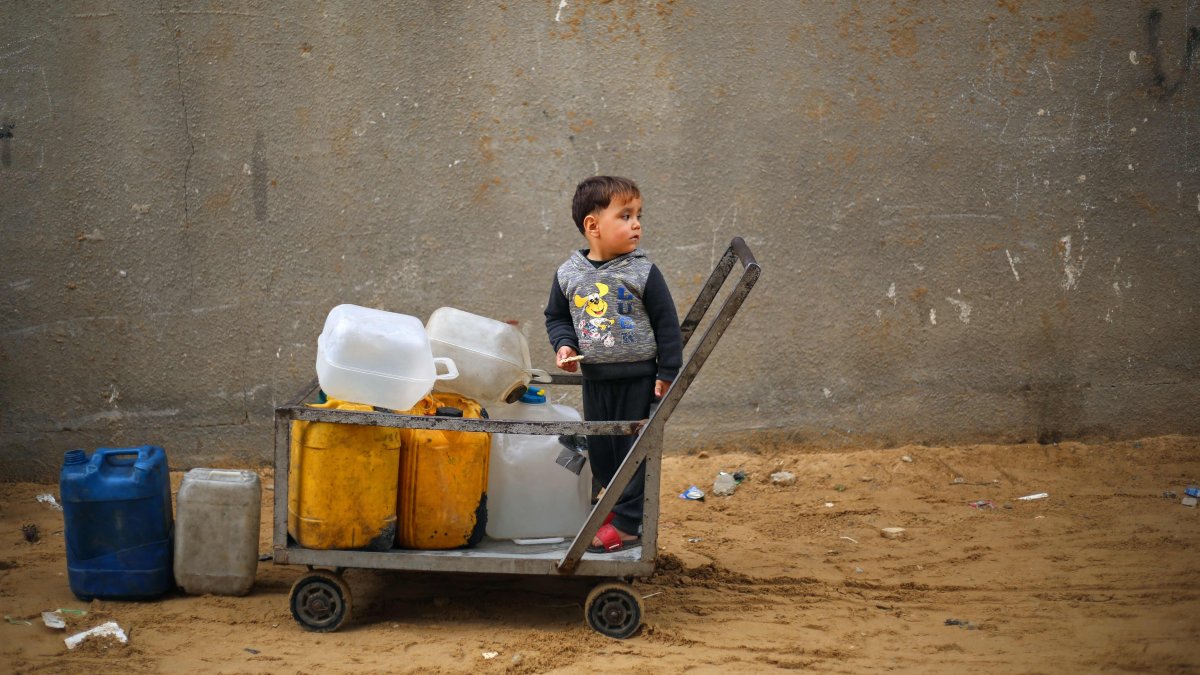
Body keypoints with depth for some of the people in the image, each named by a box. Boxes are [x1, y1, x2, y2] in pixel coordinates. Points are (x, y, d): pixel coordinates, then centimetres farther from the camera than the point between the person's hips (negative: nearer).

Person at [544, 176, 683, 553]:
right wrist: (564, 344, -7)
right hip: (595, 379, 3)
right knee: (599, 450, 12)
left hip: (638, 378, -3)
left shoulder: (643, 273, -9)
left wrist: (668, 373, -6)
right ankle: (614, 506, 30)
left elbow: (667, 323, -5)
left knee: (632, 450, 0)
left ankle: (628, 524, 7)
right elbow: (556, 316, 13)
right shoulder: (569, 274, 0)